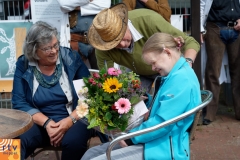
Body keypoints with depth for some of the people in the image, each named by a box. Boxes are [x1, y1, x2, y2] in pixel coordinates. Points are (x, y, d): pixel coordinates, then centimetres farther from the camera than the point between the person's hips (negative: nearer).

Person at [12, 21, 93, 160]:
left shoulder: (71, 58, -3)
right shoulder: (23, 65, -1)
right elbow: (19, 103, -3)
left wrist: (70, 120, -19)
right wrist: (47, 123, -18)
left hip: (74, 119, 1)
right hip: (39, 122, 0)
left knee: (73, 141, -31)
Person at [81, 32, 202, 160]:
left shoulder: (181, 79, -18)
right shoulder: (177, 75, 16)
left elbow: (162, 123, -23)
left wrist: (132, 135, -11)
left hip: (162, 149, -11)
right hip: (154, 141, 11)